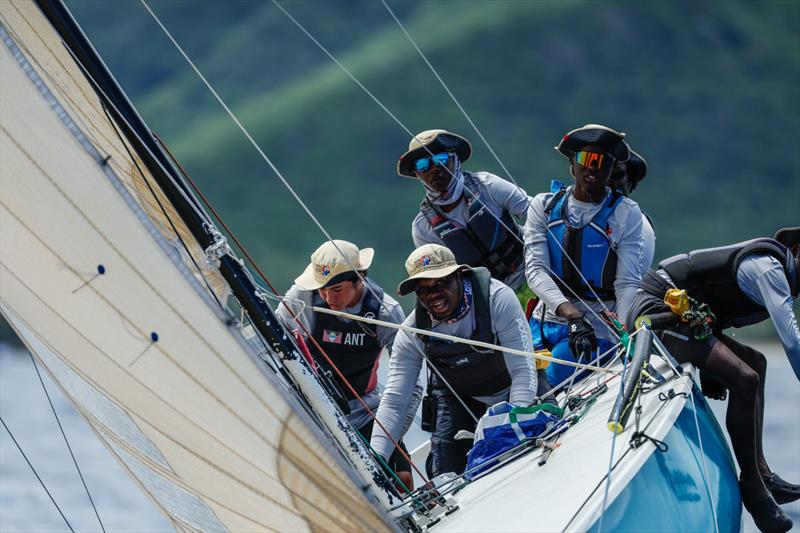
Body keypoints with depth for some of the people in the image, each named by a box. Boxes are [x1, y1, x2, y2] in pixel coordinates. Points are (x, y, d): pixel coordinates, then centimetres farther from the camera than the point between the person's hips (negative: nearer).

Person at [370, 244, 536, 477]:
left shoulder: (497, 298, -30)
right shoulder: (411, 332, -21)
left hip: (507, 389, -1)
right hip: (455, 398, 1)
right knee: (445, 477, -14)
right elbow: (393, 401, -19)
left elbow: (523, 369, -30)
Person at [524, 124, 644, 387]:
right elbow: (535, 269, -10)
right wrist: (571, 314, -27)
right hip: (545, 321, 3)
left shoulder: (626, 214, -2)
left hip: (597, 328, -3)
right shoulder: (544, 206, 3)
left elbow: (627, 284, -7)